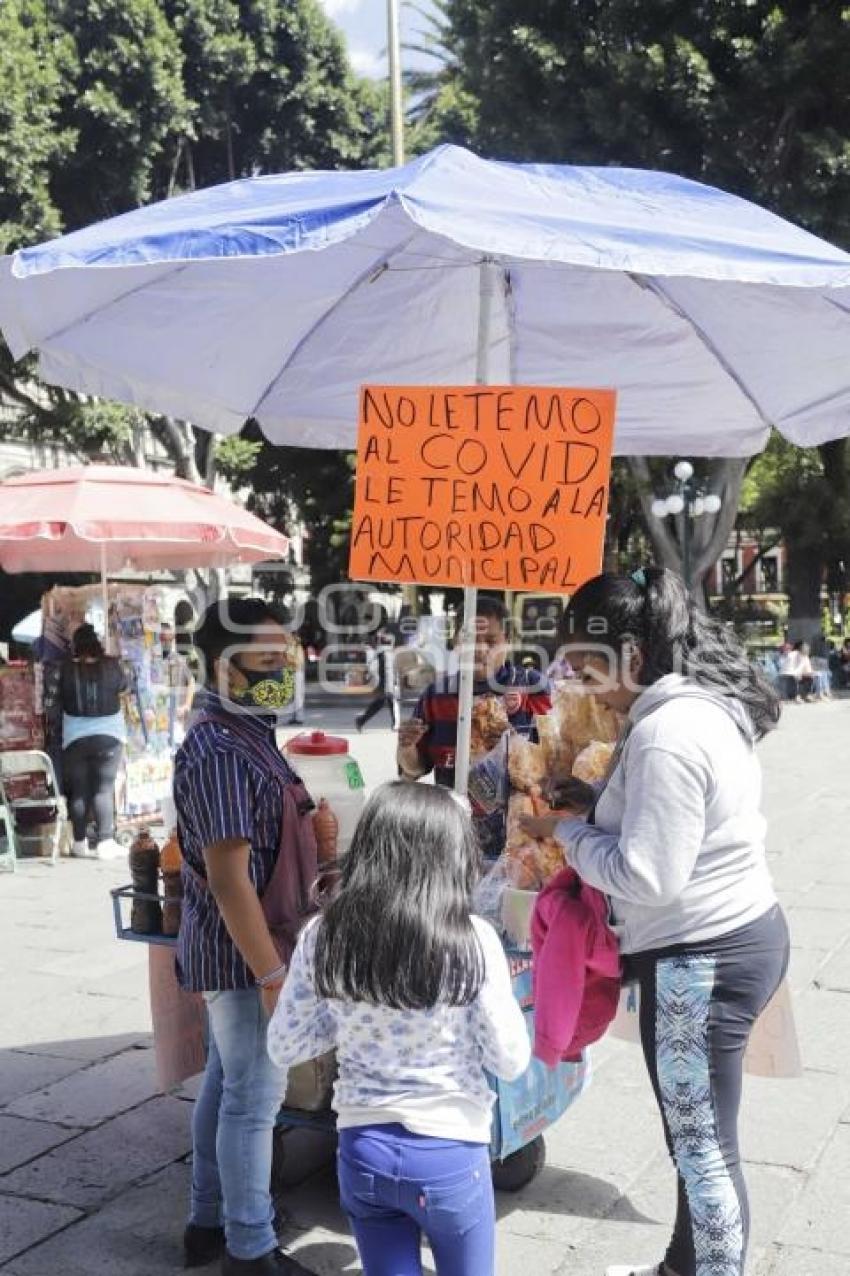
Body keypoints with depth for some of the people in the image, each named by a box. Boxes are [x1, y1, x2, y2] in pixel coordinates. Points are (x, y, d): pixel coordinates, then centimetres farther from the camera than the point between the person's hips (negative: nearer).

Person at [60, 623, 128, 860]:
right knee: (104, 789, 1)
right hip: (108, 736, -1)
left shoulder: (67, 669, -6)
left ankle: (80, 843, 16)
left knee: (79, 790, 9)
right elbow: (122, 688, 10)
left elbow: (62, 698, 6)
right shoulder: (111, 665, -6)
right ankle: (106, 843, -5)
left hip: (75, 738, 1)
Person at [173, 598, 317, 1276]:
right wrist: (271, 973, -23)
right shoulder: (220, 751, -23)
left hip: (245, 948, 10)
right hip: (245, 951, -10)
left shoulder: (246, 735, 10)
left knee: (227, 1082, 19)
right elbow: (229, 877, -25)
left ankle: (210, 1220, 33)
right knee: (255, 1094, 1)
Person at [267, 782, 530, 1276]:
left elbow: (284, 1047, 0)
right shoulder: (472, 941, -18)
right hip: (449, 1155, -2)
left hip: (363, 1153, 2)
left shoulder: (323, 938, -10)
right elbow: (511, 1061, -10)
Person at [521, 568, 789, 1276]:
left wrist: (565, 829, -9)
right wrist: (591, 812, 9)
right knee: (700, 1139, 24)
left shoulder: (666, 733, -24)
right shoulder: (711, 705, 8)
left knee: (703, 1149, 4)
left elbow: (645, 876, -23)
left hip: (701, 959, -11)